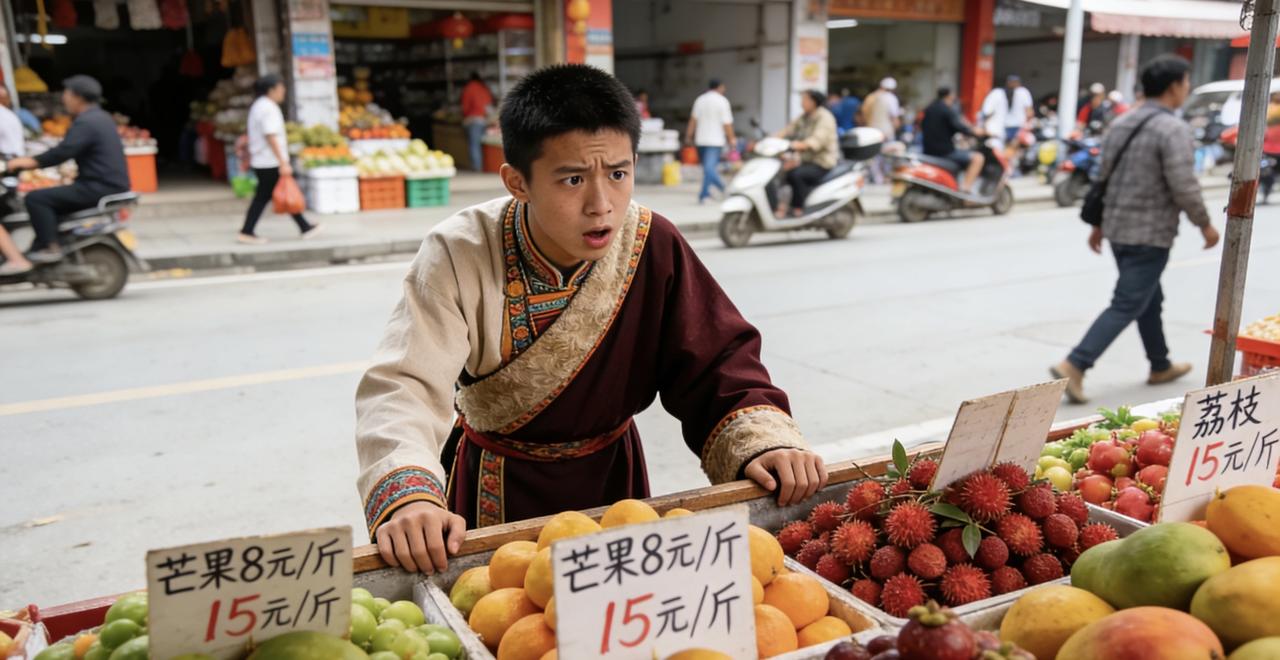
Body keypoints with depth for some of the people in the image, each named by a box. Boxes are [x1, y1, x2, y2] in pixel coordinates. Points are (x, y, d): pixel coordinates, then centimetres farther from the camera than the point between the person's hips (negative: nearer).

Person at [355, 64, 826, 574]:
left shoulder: (654, 247, -17)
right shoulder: (460, 255, -23)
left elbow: (716, 365, -13)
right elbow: (406, 386, -33)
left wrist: (764, 439, -32)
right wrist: (410, 494, -51)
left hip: (609, 475, 3)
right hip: (497, 490, -2)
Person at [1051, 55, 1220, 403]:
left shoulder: (1122, 123, 9)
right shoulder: (1173, 129, -15)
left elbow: (1105, 176, 13)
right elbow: (1183, 186, -19)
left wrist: (1099, 223, 19)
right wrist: (1205, 224, -5)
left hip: (1117, 228, 9)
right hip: (1150, 234, -8)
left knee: (1150, 299, 21)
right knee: (1127, 306, -6)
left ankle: (1161, 366, 34)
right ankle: (1075, 365, -14)